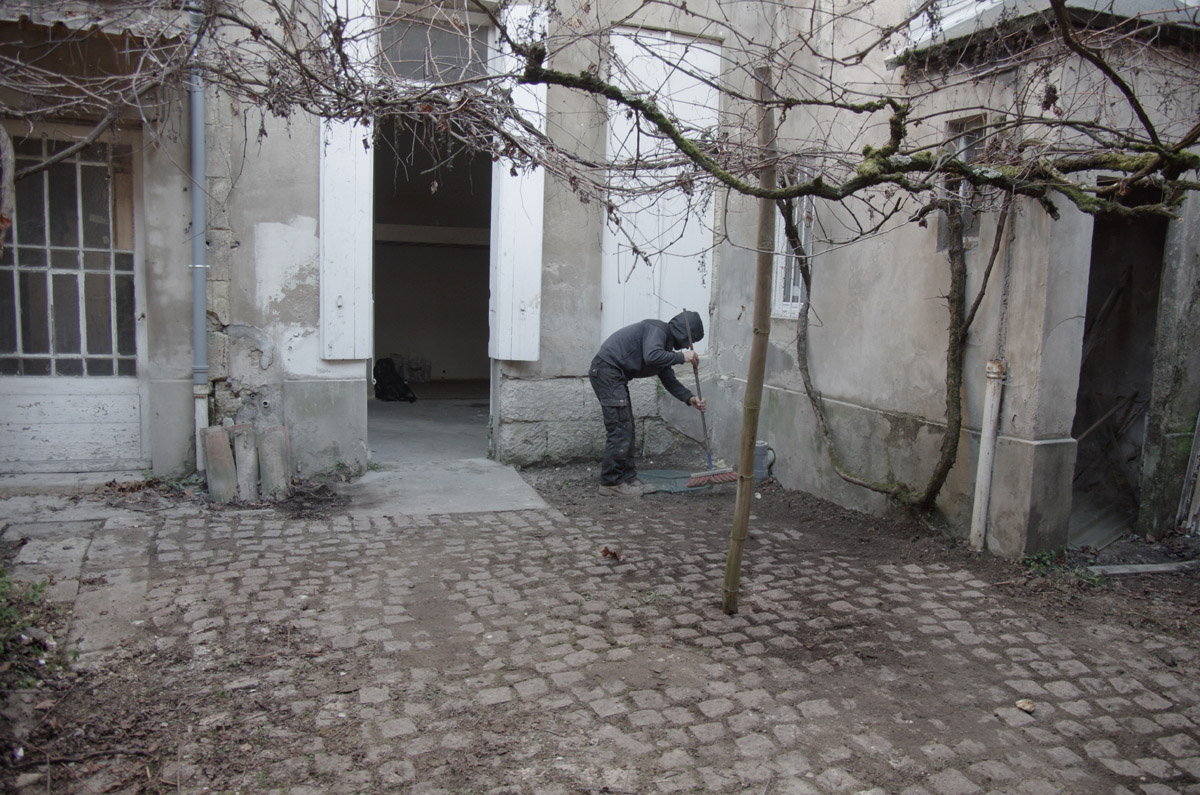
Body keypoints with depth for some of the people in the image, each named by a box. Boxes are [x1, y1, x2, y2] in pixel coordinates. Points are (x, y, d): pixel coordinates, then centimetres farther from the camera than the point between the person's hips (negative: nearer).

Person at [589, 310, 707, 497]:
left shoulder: (666, 341, 19)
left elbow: (668, 379, 19)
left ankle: (628, 478, 17)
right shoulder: (658, 330, -12)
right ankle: (610, 483, -5)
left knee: (627, 431, 12)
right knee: (619, 430, -10)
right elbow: (651, 356, -32)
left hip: (615, 375, 11)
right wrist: (681, 357, -22)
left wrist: (690, 398, 7)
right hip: (607, 371, -11)